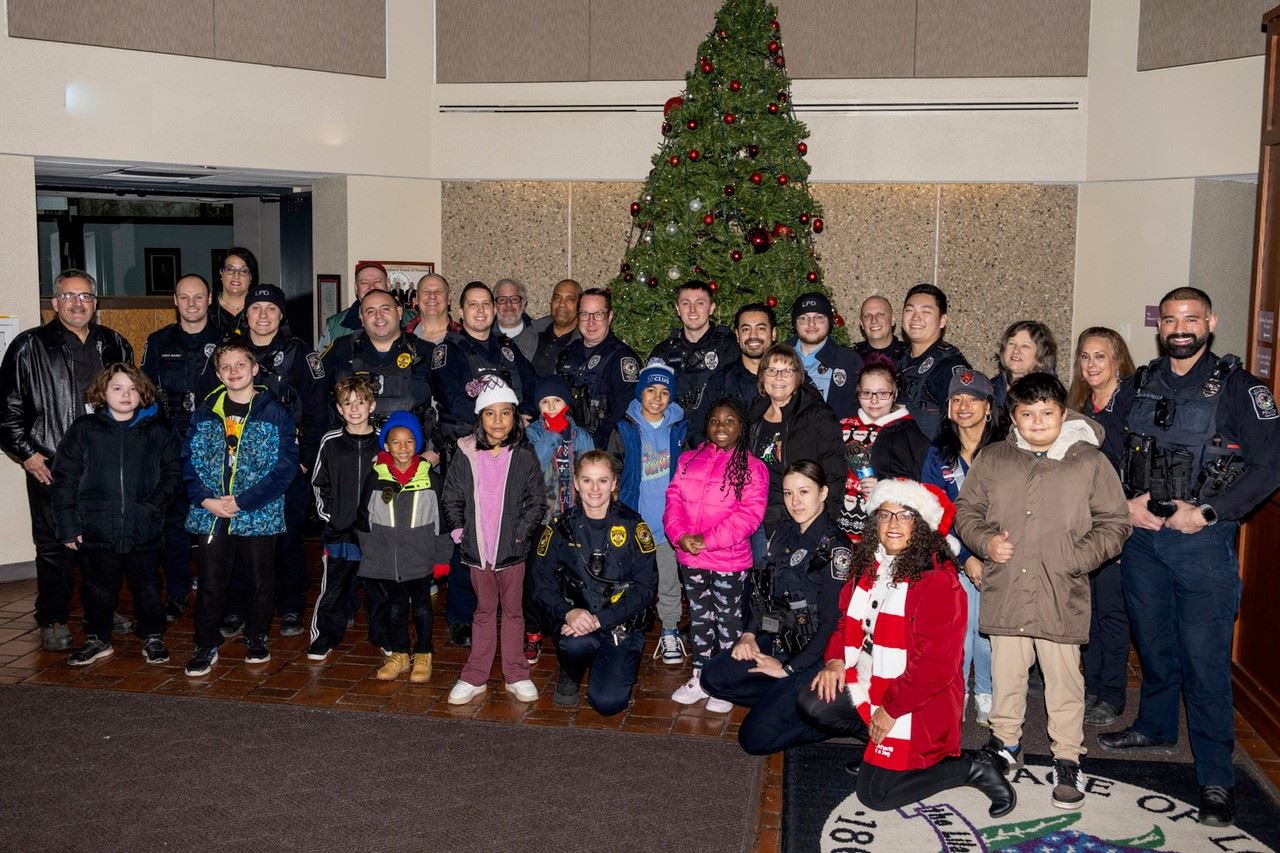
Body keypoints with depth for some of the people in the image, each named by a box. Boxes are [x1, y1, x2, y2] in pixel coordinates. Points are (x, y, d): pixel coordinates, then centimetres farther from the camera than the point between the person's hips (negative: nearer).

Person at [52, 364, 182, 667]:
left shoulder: (157, 429, 2)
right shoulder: (84, 429, 1)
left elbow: (174, 472, 4)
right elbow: (64, 479, 1)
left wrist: (155, 504, -10)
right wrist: (68, 525, -3)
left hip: (145, 531, 0)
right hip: (97, 528, 0)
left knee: (147, 586, 11)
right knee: (98, 588, 13)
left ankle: (152, 638, 26)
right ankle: (98, 639, 29)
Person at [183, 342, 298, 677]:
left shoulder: (274, 413, -4)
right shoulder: (205, 412, 6)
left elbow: (286, 466, -10)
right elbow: (189, 459, 5)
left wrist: (243, 501, -16)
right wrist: (205, 499, -11)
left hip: (259, 515, -2)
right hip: (211, 514, 2)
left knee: (260, 581, 10)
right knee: (210, 583, 6)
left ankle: (256, 637, 30)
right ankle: (206, 645, 20)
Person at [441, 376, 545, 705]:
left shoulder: (524, 457, -5)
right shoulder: (465, 456, -2)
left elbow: (536, 501, -1)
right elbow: (451, 498, 6)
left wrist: (521, 533, -9)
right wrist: (459, 530, -2)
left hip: (512, 549, -1)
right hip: (477, 549, 1)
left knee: (513, 611, 11)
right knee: (484, 611, 13)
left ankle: (516, 676, 22)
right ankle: (474, 677, 21)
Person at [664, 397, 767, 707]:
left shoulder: (753, 468, -7)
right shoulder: (689, 460, 8)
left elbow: (749, 514, -15)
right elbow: (674, 499, 2)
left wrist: (707, 540, -21)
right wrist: (680, 535, -16)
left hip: (729, 559, -4)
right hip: (690, 557, 4)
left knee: (728, 619, 7)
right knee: (699, 616, 17)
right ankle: (700, 676, 30)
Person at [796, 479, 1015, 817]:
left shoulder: (938, 580, -19)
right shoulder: (868, 567, 7)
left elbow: (936, 664, -21)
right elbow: (847, 620, 17)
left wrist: (891, 709, -18)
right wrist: (835, 659, -3)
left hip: (913, 703, -7)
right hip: (866, 687, 8)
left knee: (874, 794, -9)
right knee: (811, 704, -15)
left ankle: (971, 766, 8)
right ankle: (881, 747, 9)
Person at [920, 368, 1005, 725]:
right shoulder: (938, 455, 5)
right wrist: (965, 558, -7)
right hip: (954, 559, 1)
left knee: (989, 629, -3)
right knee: (959, 630, -4)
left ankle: (988, 696, 17)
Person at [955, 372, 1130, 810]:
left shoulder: (1090, 462, -1)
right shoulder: (991, 460, 5)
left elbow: (1114, 524, 2)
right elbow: (965, 509, 13)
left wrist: (1075, 559, -11)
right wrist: (985, 541, -5)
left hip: (1061, 594, -2)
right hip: (1004, 590, 2)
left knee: (1064, 678, 6)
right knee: (1005, 672, 15)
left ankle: (1067, 758, 22)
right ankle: (1005, 742, 34)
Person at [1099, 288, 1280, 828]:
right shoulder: (1140, 384, 9)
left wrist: (1207, 513, -15)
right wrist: (1124, 504, -3)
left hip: (1202, 541, -5)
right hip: (1141, 536, 5)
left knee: (1204, 657, -4)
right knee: (1152, 642, 17)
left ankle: (1216, 779, 6)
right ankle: (1156, 728, 38)